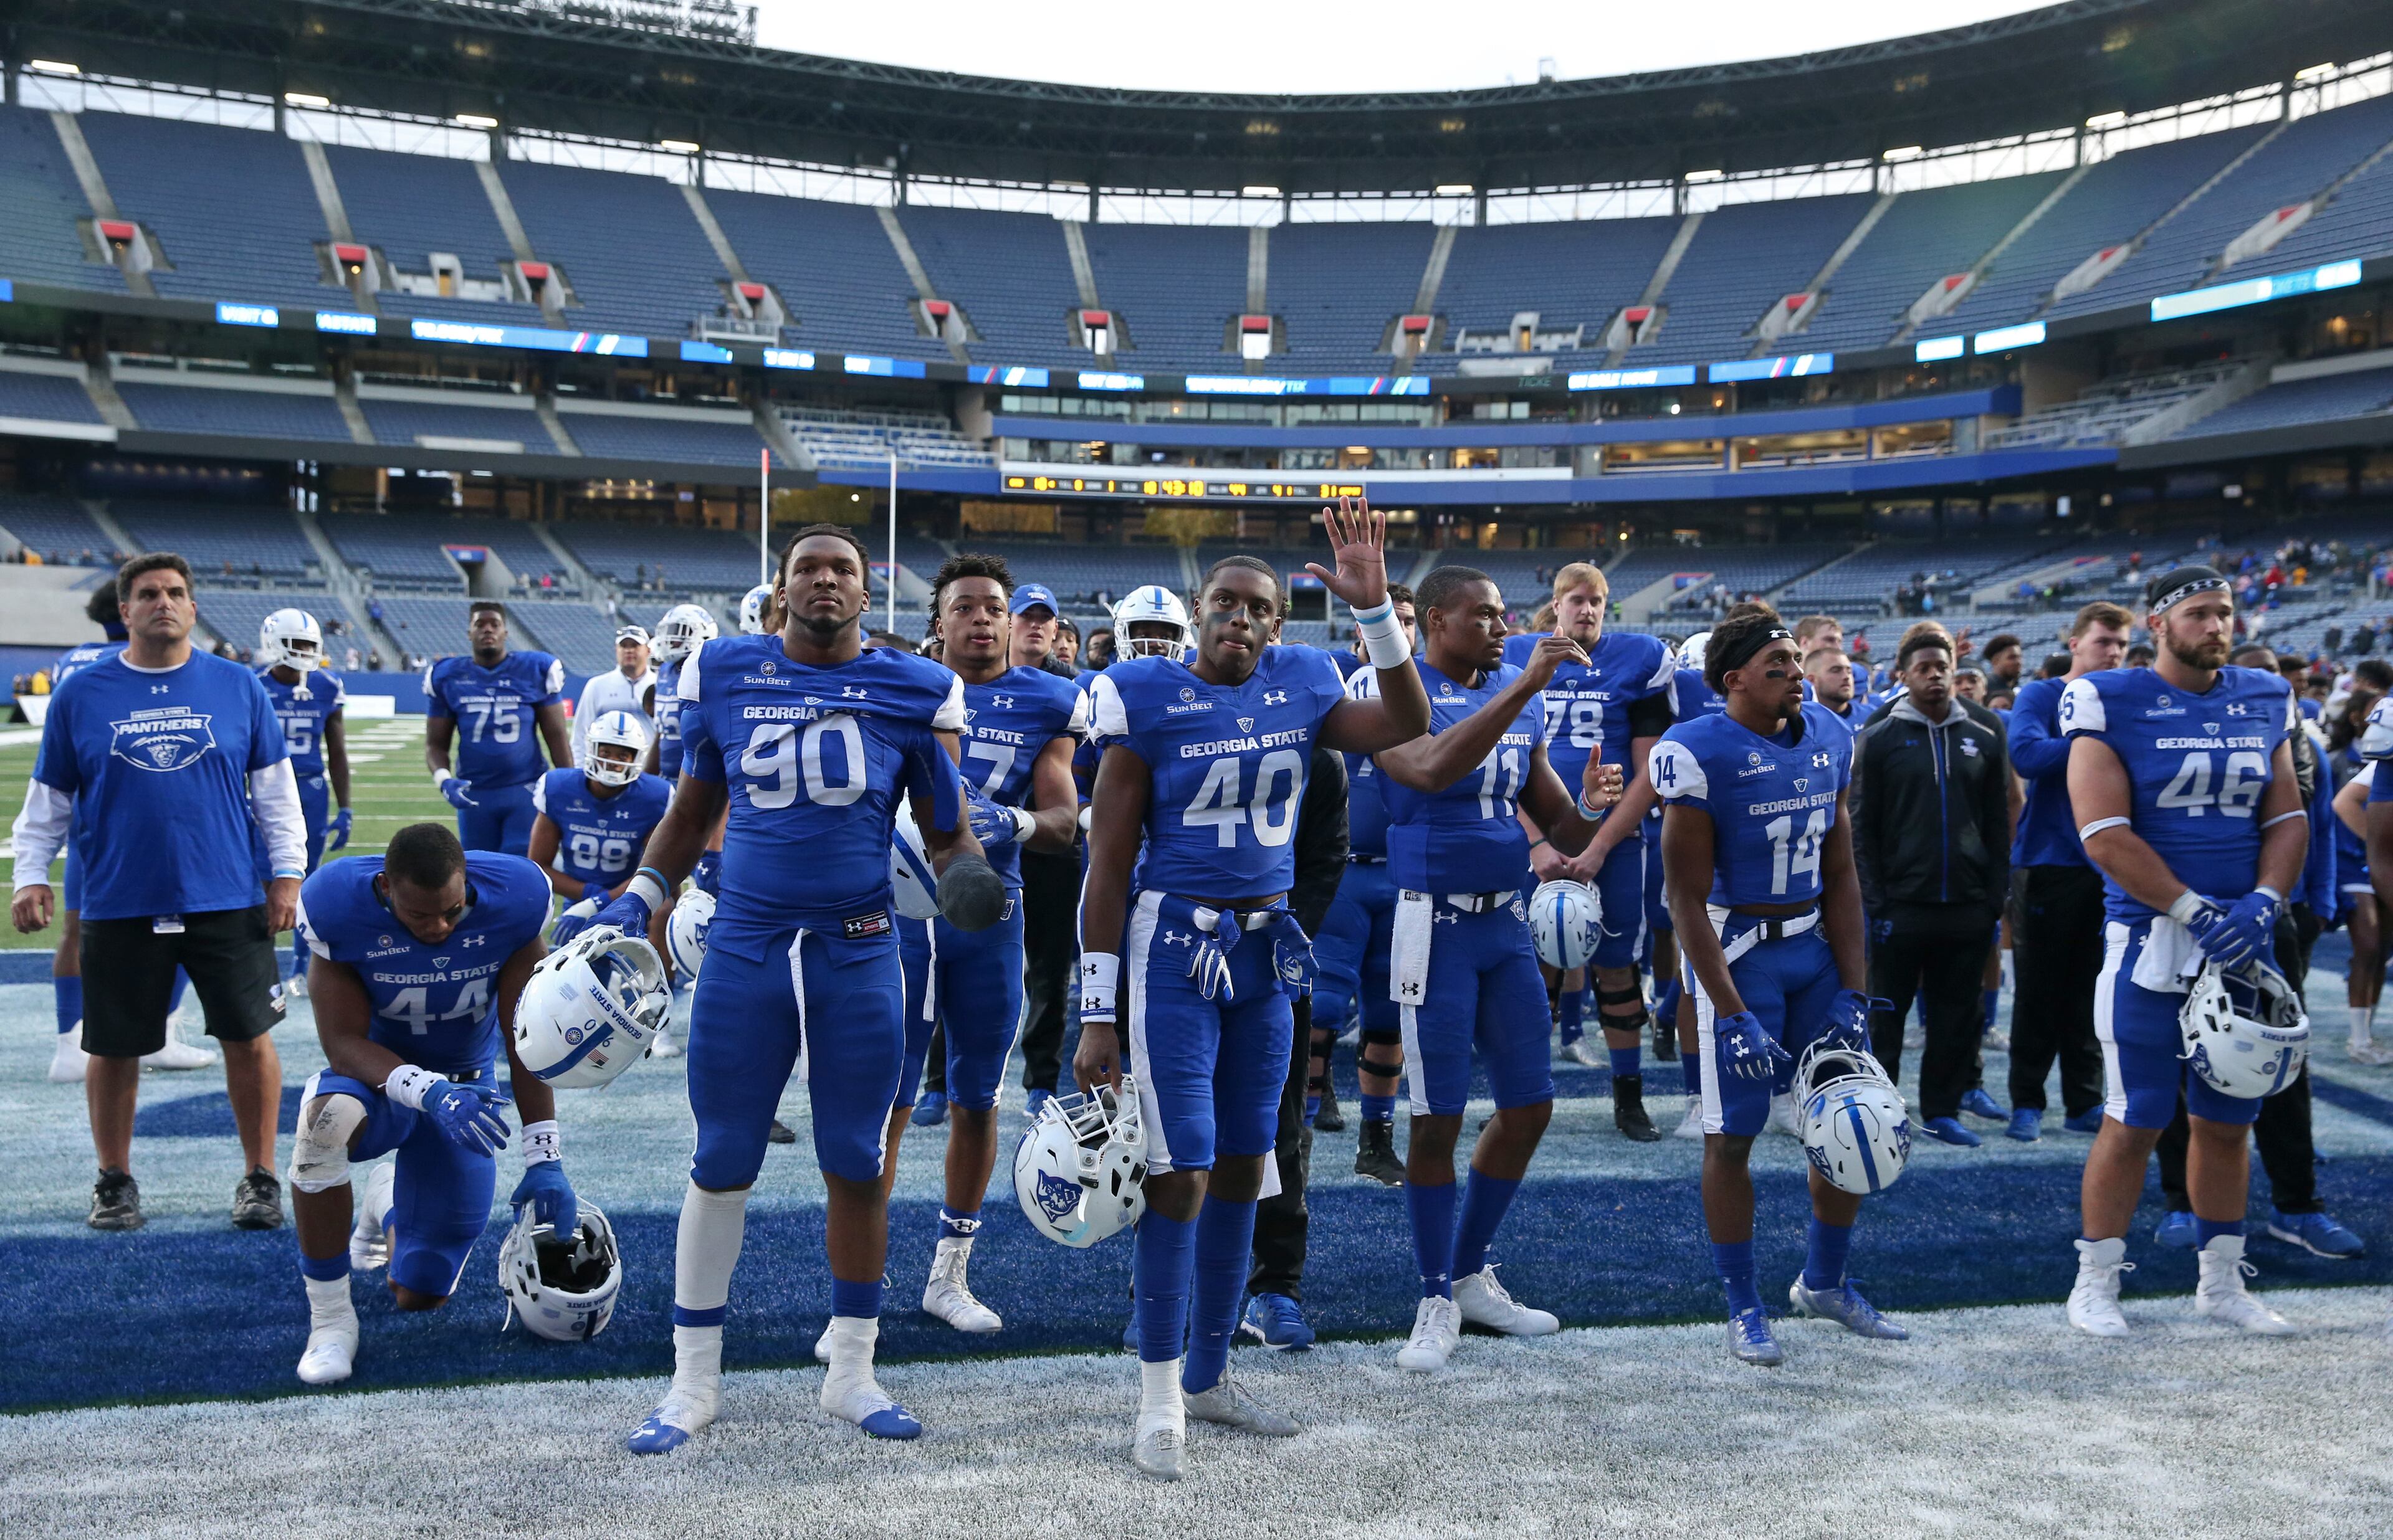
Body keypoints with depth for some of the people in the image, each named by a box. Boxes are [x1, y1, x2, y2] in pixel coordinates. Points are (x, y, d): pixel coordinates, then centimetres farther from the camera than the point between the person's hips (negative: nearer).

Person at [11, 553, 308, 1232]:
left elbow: (275, 788, 7)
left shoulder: (238, 687, 4)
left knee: (249, 1039, 3)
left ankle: (260, 1177, 19)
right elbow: (49, 799, 10)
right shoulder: (80, 694, 4)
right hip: (118, 908, 0)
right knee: (115, 1050, 8)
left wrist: (287, 873, 2)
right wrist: (32, 876, 2)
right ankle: (115, 1182, 27)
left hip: (228, 902, 0)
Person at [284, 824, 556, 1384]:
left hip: (465, 1089, 1)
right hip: (378, 1076, -1)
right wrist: (427, 1090, -42)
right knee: (326, 1121, -40)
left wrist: (543, 1158, -22)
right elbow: (344, 1042, -24)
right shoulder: (339, 908, -26)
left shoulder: (512, 903, -24)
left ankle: (388, 1202, 40)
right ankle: (330, 1320, -22)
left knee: (422, 1295, 4)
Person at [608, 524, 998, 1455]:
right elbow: (692, 812, 15)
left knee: (855, 1166, 9)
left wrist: (966, 877, -16)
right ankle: (693, 1384, 22)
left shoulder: (912, 691, 0)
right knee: (721, 1165, 7)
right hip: (745, 949, 0)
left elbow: (944, 829, 6)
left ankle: (851, 1373, 25)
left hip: (860, 954, 0)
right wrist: (638, 900, 2)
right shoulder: (723, 674, 4)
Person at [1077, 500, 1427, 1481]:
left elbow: (1407, 727, -1)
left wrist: (1375, 607, -11)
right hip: (1174, 944, -5)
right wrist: (1098, 1015, -11)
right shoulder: (1148, 700, -9)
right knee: (1180, 1173, -6)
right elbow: (1108, 870, -9)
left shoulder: (1298, 687, 4)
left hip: (1267, 948, 5)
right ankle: (1159, 1397, 10)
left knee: (1241, 1170, 12)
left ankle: (1209, 1376, 27)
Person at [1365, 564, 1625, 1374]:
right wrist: (1525, 685, -28)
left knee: (1529, 1107, 11)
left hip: (1507, 920, 7)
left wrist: (1589, 808, -9)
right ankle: (1436, 1300, 15)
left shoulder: (1521, 696, 11)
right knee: (1437, 1118, -1)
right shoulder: (1388, 690, -8)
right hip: (1433, 921, -7)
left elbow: (1556, 826, 15)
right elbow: (1431, 771, -30)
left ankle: (1471, 1275, 28)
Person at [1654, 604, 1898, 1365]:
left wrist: (1853, 993, 1)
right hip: (1736, 952, -6)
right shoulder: (1698, 754, -16)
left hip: (1815, 946, 7)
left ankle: (1824, 1282, 30)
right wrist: (1733, 1016, -18)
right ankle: (1743, 1308, 16)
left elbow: (1841, 879, 8)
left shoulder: (1828, 739, 4)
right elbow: (1689, 901, -15)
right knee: (1733, 1133, 0)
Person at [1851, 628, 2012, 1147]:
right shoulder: (1879, 740, 1)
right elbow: (1861, 828, -2)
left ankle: (1944, 1110, 18)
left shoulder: (1984, 742, 10)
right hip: (1901, 907, -3)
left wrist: (1997, 900, 4)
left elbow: (1999, 828, 11)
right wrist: (1874, 903, -8)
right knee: (1886, 1015, 2)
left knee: (1957, 1018, 8)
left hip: (1967, 908, 3)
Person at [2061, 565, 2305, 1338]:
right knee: (2137, 1121, -1)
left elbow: (2287, 818, 9)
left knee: (2228, 1120, 13)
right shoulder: (2114, 705, -8)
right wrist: (2195, 911, -18)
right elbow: (2106, 836, -15)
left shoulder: (2263, 701, 9)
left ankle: (2221, 1282, 26)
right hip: (2150, 941, -5)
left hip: (2241, 945, 5)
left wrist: (2262, 903, -8)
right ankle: (2095, 1282, 12)